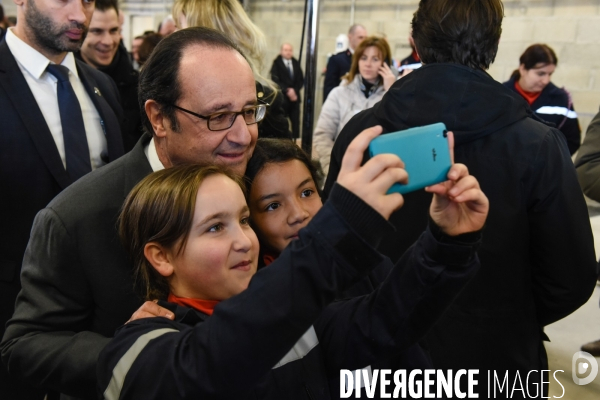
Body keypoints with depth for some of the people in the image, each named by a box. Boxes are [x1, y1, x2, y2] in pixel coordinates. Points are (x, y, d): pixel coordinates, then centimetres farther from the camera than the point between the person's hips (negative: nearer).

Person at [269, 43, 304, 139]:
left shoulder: (296, 63, 11)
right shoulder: (276, 63, -1)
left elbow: (301, 80, 9)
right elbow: (275, 80, -9)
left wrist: (294, 91, -7)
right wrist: (287, 90, -15)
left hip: (294, 97, 4)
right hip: (282, 98, -4)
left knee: (296, 122, 2)